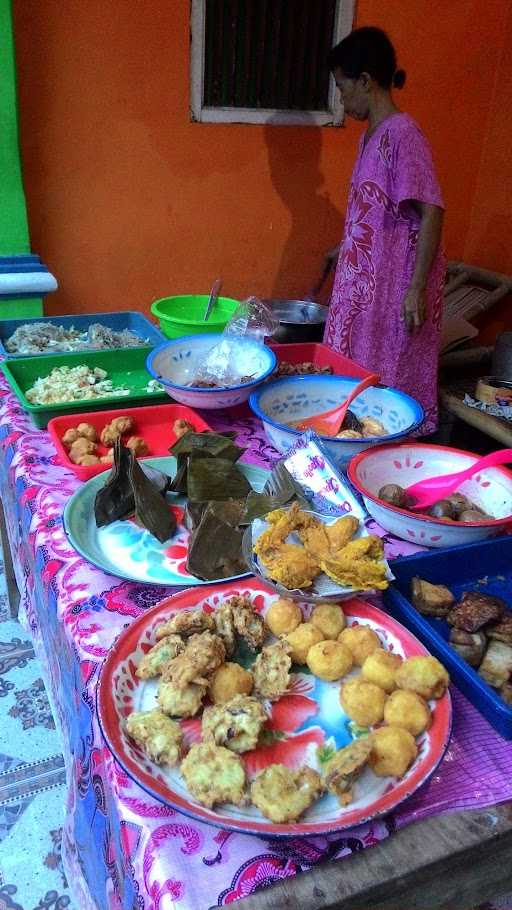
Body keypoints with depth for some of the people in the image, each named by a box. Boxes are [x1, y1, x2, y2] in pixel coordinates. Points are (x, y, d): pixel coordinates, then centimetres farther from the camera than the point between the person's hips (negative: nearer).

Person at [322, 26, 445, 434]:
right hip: (366, 281, 9)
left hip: (396, 286, -9)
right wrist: (342, 250, 36)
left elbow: (431, 212, -20)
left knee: (389, 384, 1)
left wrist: (417, 289, -23)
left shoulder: (402, 134, -15)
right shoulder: (372, 136, 12)